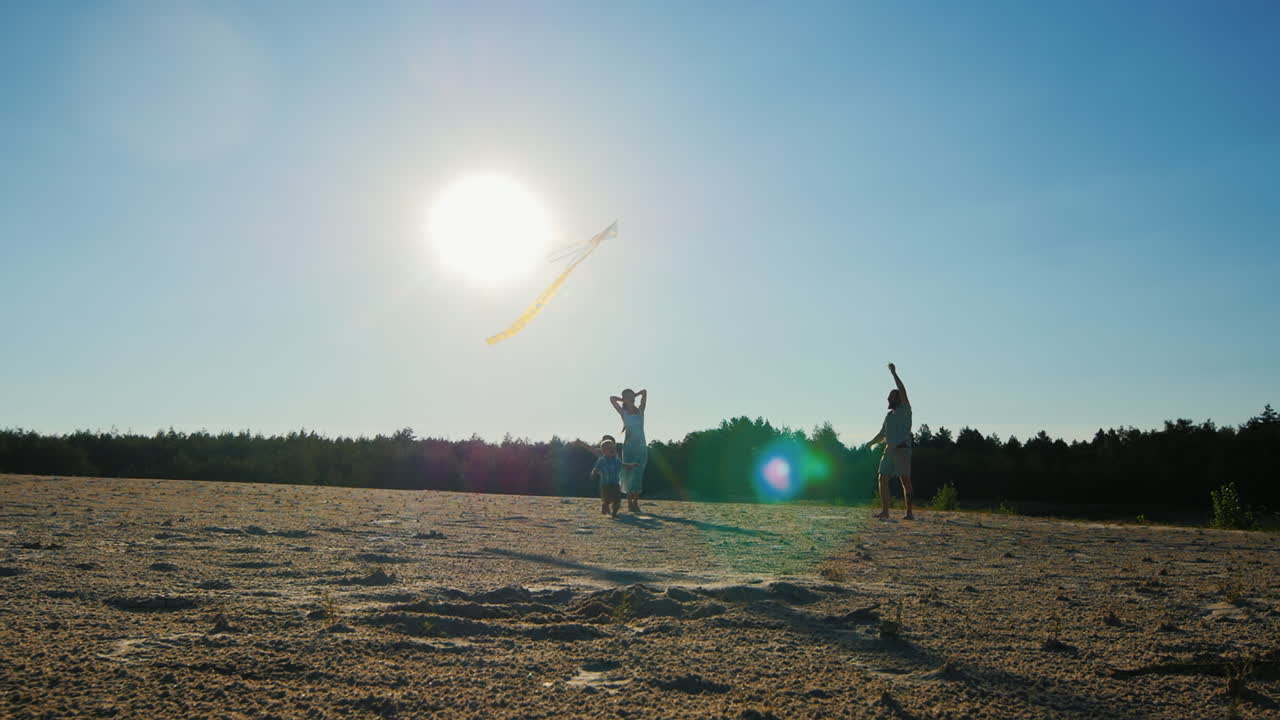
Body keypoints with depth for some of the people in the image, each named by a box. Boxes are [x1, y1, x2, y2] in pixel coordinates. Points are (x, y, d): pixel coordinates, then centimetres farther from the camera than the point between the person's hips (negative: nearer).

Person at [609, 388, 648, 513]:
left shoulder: (640, 411, 10)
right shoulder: (624, 413, 4)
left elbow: (644, 392, 13)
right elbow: (612, 399, 1)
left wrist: (634, 396, 18)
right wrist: (624, 400, 13)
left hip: (641, 446, 2)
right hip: (629, 446, -2)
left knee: (639, 475, -2)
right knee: (629, 474, -3)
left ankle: (636, 502, -1)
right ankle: (630, 503, -1)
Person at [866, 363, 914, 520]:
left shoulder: (905, 410, 2)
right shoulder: (889, 415, 22)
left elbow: (903, 392, -13)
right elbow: (882, 434, 26)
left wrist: (894, 373, -12)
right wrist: (871, 443, 13)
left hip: (902, 449, -7)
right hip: (889, 450, 7)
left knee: (905, 479, -9)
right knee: (882, 478, 0)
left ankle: (910, 512, -8)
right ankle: (885, 511, 3)